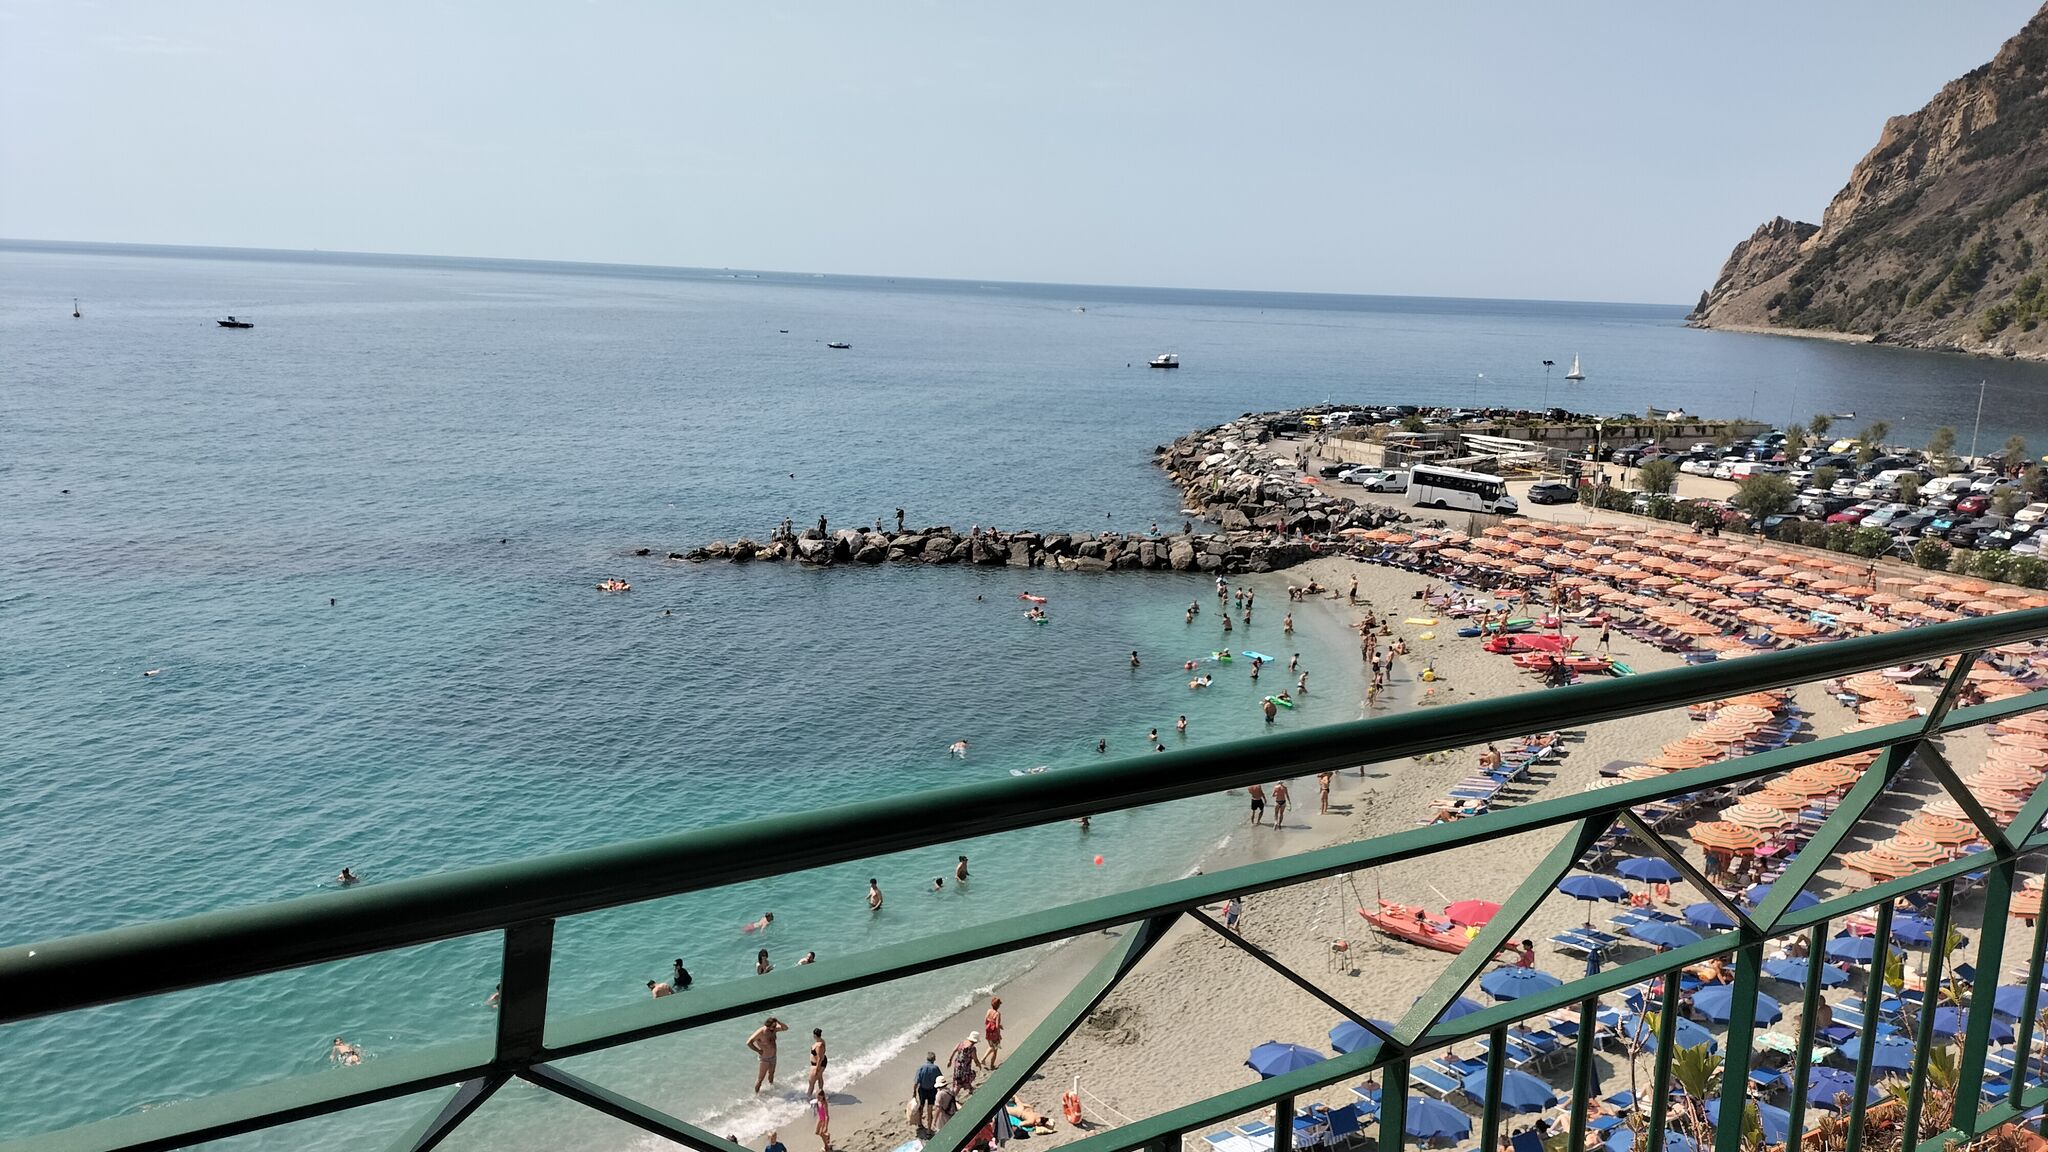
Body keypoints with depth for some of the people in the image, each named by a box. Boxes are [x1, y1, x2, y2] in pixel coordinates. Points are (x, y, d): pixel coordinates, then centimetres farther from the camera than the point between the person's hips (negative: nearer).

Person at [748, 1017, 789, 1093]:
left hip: (773, 1057, 7)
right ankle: (756, 1094, 15)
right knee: (761, 1078, 2)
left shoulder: (773, 1029, -6)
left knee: (771, 1073, 27)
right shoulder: (761, 1032, -27)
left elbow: (786, 1028, 2)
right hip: (764, 1058, -7)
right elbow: (749, 1042, -30)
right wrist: (758, 1051, -24)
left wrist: (779, 1023, -17)